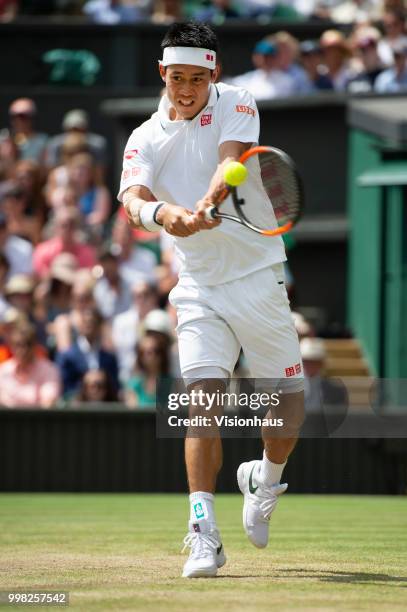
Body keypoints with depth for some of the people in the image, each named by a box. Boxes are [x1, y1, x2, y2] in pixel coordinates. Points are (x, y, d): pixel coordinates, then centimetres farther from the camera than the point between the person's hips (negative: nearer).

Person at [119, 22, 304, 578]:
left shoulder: (235, 105, -3)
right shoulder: (145, 140, 1)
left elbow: (230, 161, -22)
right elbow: (131, 198, -17)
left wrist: (206, 206, -43)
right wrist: (159, 212, -41)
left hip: (258, 277, 0)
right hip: (199, 287, 0)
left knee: (288, 405, 4)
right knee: (204, 398, -16)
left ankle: (265, 479, 35)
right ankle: (204, 536, -17)